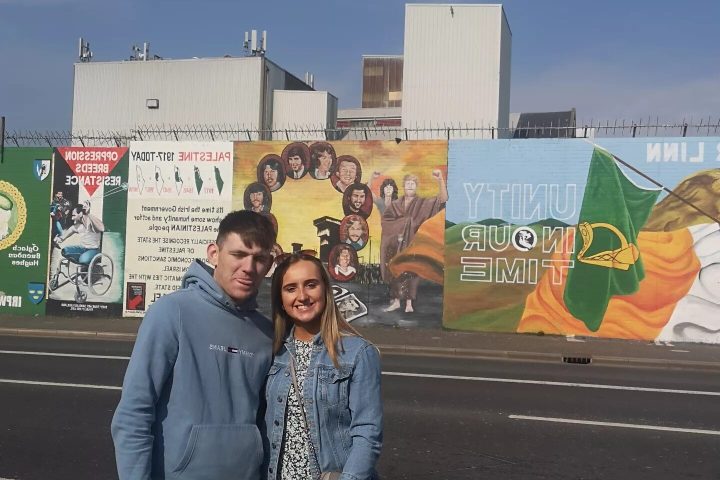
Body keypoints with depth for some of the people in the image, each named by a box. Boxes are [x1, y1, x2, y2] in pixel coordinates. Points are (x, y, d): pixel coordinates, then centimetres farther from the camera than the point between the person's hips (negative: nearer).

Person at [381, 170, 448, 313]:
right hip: (397, 244, 2)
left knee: (411, 272, -4)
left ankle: (409, 303, -1)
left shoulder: (423, 203, 2)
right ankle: (396, 301, 11)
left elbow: (442, 200, -12)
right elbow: (384, 221, 2)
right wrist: (404, 221, -9)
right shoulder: (395, 204, 9)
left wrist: (440, 180, -26)